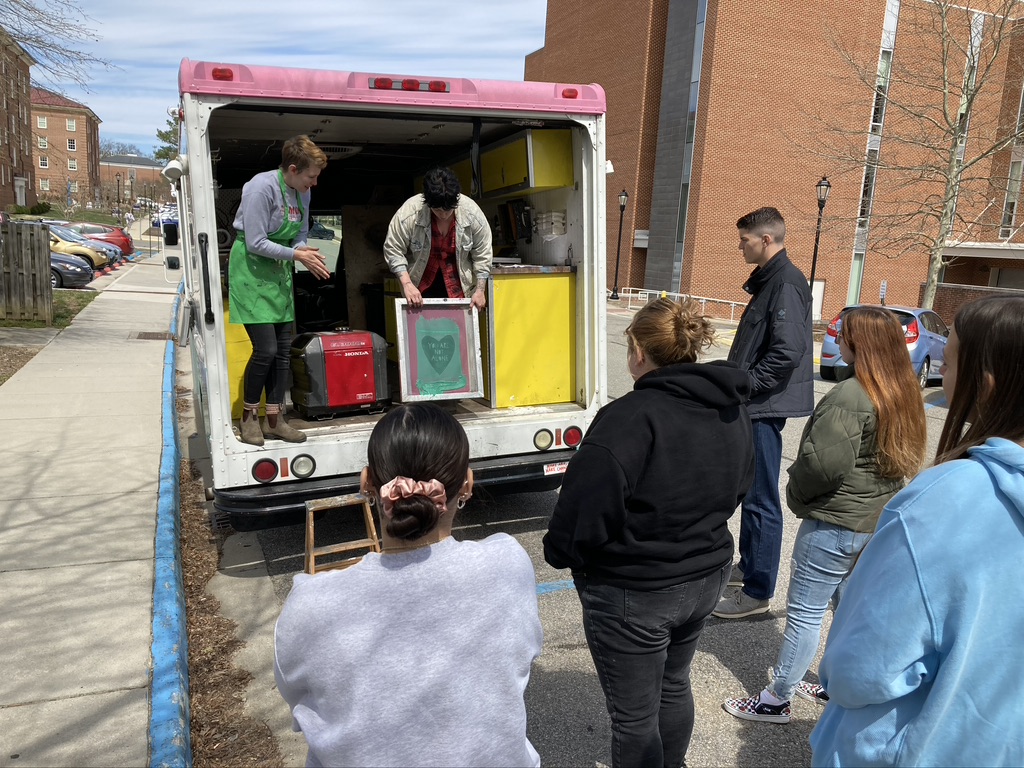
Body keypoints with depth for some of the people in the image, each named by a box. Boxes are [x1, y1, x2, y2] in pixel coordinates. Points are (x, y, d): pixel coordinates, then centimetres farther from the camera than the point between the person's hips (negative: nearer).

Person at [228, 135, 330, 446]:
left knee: (283, 348, 5)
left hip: (279, 272, 8)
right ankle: (248, 416, 9)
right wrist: (296, 255, -19)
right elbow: (256, 243, -20)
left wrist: (306, 254, -11)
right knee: (266, 349, -11)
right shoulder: (262, 188, -20)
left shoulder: (302, 192, 3)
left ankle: (274, 419, 15)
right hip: (251, 268, -7)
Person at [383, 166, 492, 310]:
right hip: (422, 284, -1)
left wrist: (480, 290, -10)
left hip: (457, 284, 1)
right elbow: (393, 249, -16)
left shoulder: (472, 212, -19)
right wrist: (407, 284, -24)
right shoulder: (410, 212, -24)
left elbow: (482, 254, -9)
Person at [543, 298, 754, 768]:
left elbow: (585, 507, -26)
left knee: (634, 716, 13)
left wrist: (560, 553, -7)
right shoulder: (731, 408, -2)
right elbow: (739, 485, 12)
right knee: (674, 686, 29)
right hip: (706, 577, 8)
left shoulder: (630, 418, -27)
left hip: (633, 594, -8)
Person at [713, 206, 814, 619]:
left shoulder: (786, 282, -15)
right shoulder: (768, 279, 15)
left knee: (761, 500, -3)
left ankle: (758, 592, 8)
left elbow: (788, 350, -25)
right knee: (749, 491, 19)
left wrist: (745, 386, -18)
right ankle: (748, 566, 34)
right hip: (754, 404, 10)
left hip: (765, 406, -10)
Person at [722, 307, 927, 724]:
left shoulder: (849, 395, -23)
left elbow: (825, 462, -26)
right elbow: (902, 459, 15)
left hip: (834, 525, -9)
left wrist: (796, 491, -8)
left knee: (805, 613, 2)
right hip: (874, 522, 9)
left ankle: (776, 699, 14)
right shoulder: (905, 394, 5)